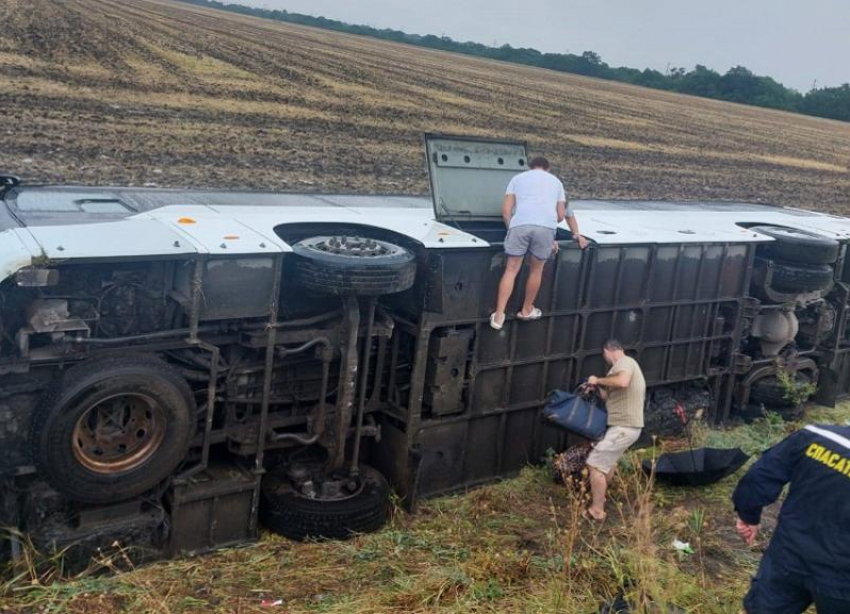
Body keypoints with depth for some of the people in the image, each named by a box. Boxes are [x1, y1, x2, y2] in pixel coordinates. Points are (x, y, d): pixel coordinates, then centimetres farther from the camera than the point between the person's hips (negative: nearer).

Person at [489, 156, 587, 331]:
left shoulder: (518, 178, 25)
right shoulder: (556, 181, 29)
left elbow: (506, 210, 14)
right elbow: (561, 215, 26)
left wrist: (511, 228, 25)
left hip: (520, 224, 0)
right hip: (546, 227, 1)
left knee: (511, 270, 6)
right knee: (536, 270, 18)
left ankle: (498, 316, 1)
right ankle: (527, 310, 33)